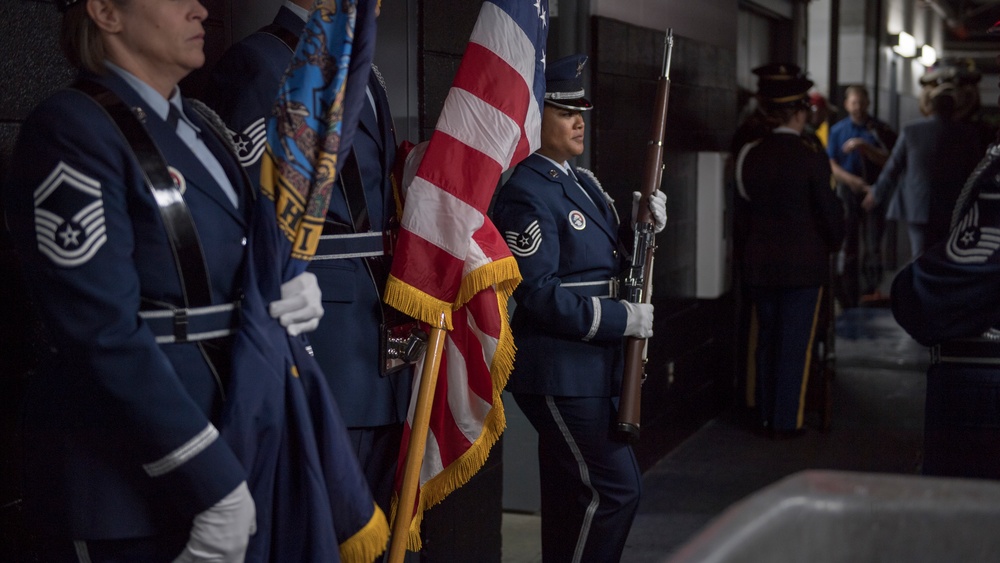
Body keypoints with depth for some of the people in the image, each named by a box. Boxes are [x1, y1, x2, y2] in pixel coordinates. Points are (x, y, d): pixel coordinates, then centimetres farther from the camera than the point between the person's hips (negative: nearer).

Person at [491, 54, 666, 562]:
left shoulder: (582, 181, 13)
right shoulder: (526, 195, -16)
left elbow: (608, 263, 19)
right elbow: (540, 293, -22)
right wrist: (625, 319, -19)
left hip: (593, 368, 9)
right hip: (559, 373, -9)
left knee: (572, 494, 16)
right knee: (615, 488, -8)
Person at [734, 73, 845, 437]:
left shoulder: (750, 155, 1)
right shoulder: (811, 156, -13)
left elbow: (742, 211, 8)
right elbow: (828, 209, -8)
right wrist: (834, 241, 11)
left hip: (759, 264, 5)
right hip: (804, 263, -5)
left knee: (767, 339, 14)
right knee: (796, 342, 3)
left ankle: (766, 415, 22)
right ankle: (787, 421, 7)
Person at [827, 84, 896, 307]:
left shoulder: (879, 130, 3)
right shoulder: (838, 130, 8)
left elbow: (888, 161, -4)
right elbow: (831, 165, 4)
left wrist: (864, 147, -16)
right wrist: (853, 181, -11)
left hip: (873, 191, -1)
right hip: (847, 193, 1)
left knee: (873, 244, -5)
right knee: (847, 245, 3)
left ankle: (871, 289, -3)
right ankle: (848, 300, 8)